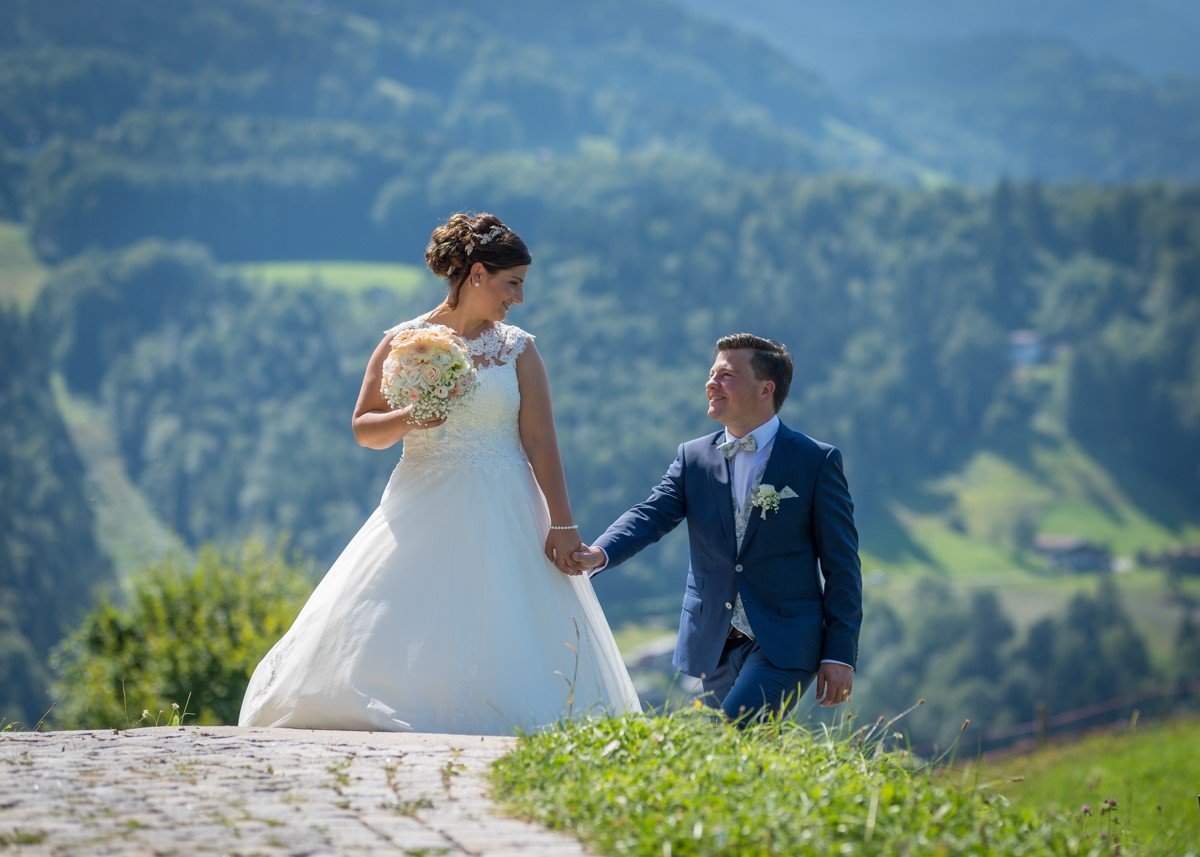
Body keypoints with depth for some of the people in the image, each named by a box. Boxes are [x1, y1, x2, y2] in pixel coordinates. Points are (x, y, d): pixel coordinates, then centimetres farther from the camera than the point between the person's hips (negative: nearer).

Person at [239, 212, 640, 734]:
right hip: (422, 510, 0)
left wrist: (562, 524, -8)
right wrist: (407, 420, -16)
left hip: (499, 515, 0)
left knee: (501, 634, -9)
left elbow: (541, 443, -1)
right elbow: (364, 429, 6)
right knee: (382, 629, -7)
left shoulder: (518, 350, 4)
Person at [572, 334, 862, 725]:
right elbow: (651, 514, -7)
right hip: (716, 644, 5)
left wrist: (840, 654, -7)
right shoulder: (693, 458, 8)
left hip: (784, 644, -5)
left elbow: (841, 565, -3)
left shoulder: (817, 461, -3)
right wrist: (600, 553, -28)